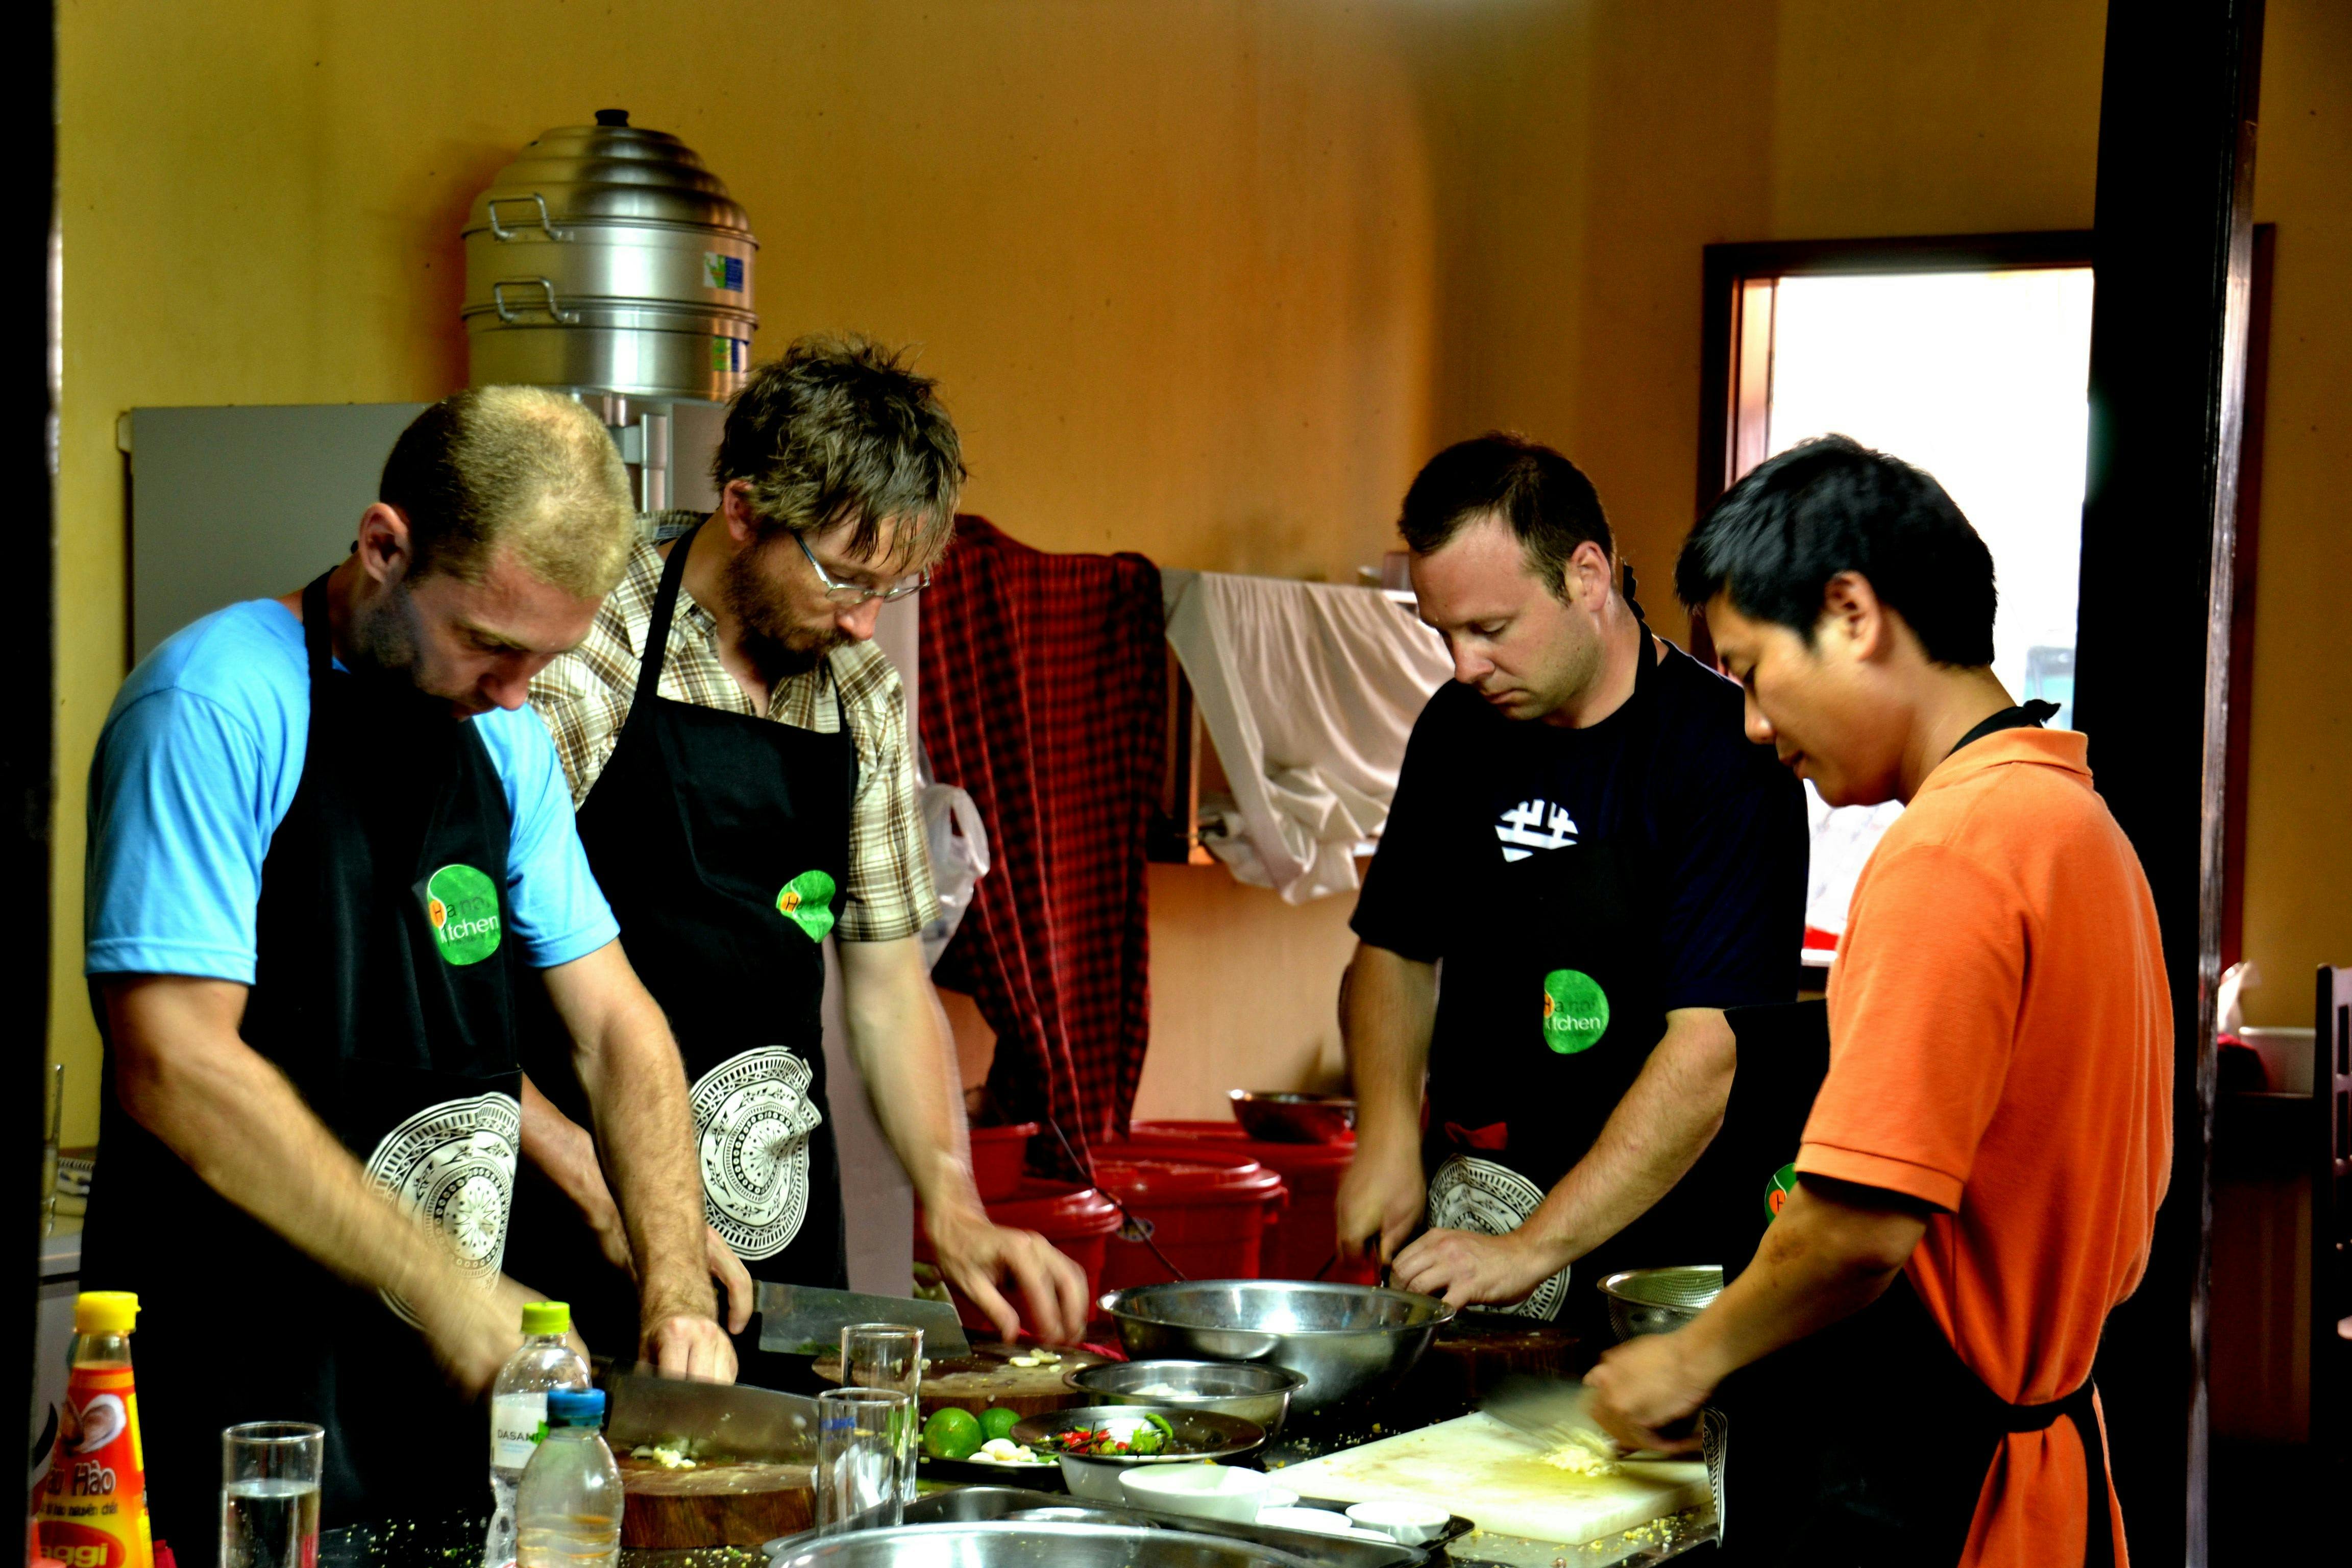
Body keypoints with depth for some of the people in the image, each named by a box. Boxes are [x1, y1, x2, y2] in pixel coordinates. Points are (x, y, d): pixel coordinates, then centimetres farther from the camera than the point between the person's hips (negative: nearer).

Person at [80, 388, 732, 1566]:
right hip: (234, 1397, -6)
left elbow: (614, 1024, 11)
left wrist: (675, 1289, -3)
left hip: (447, 1381, 7)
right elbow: (173, 1069, -21)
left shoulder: (505, 738, 9)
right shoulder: (214, 706, -14)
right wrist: (442, 1287, -19)